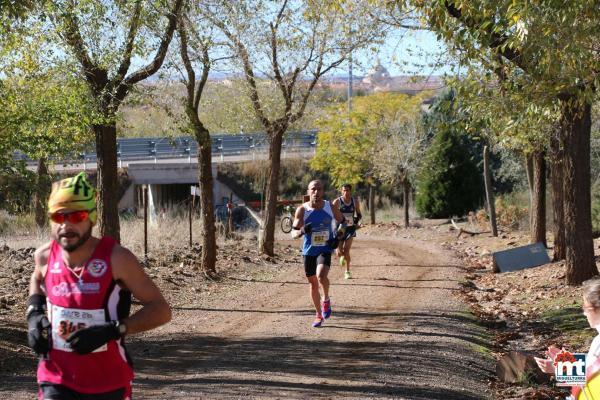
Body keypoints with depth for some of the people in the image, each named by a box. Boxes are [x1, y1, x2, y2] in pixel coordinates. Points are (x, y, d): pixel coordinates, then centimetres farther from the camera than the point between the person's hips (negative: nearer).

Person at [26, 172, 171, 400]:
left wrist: (111, 331, -26)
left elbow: (160, 310, -15)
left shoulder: (116, 259, -16)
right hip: (57, 380, 2)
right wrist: (34, 315, 5)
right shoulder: (45, 256, -3)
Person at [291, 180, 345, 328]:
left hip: (325, 250, -2)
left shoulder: (330, 207, -6)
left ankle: (326, 300, 0)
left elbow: (342, 221, 12)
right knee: (313, 283, 12)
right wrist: (302, 231, -28)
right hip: (309, 251, 2)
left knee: (321, 276, -28)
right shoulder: (302, 210, -8)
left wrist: (338, 235, -6)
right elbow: (293, 233, -5)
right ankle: (319, 314, 30)